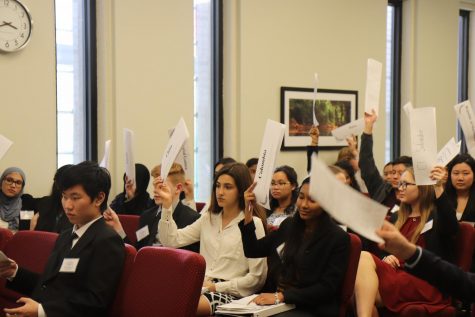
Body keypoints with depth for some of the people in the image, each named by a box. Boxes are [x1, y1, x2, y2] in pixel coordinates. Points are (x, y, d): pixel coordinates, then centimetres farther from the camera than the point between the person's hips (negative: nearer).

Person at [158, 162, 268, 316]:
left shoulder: (253, 223, -1)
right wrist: (167, 205, -2)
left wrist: (217, 287, -9)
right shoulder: (208, 218, 16)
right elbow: (171, 240, 7)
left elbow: (257, 278, -5)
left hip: (231, 293, -5)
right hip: (201, 286, 5)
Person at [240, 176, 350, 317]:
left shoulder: (338, 238, -6)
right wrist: (248, 211, 2)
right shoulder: (289, 225, 11)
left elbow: (327, 288, -11)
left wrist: (281, 296, -19)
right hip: (278, 302, 5)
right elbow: (253, 251, 13)